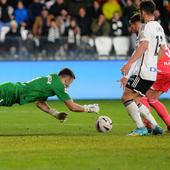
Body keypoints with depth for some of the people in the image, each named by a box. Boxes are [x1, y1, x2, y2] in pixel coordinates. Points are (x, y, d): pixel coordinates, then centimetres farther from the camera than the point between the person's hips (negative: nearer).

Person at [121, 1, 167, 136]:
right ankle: (155, 127, 11)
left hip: (143, 72, -9)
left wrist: (129, 63, -29)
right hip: (152, 71, 9)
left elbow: (143, 46, -24)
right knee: (134, 101, 15)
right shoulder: (159, 27, 17)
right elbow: (162, 49, 25)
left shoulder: (147, 27, -11)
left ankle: (141, 128, -17)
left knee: (127, 98, -10)